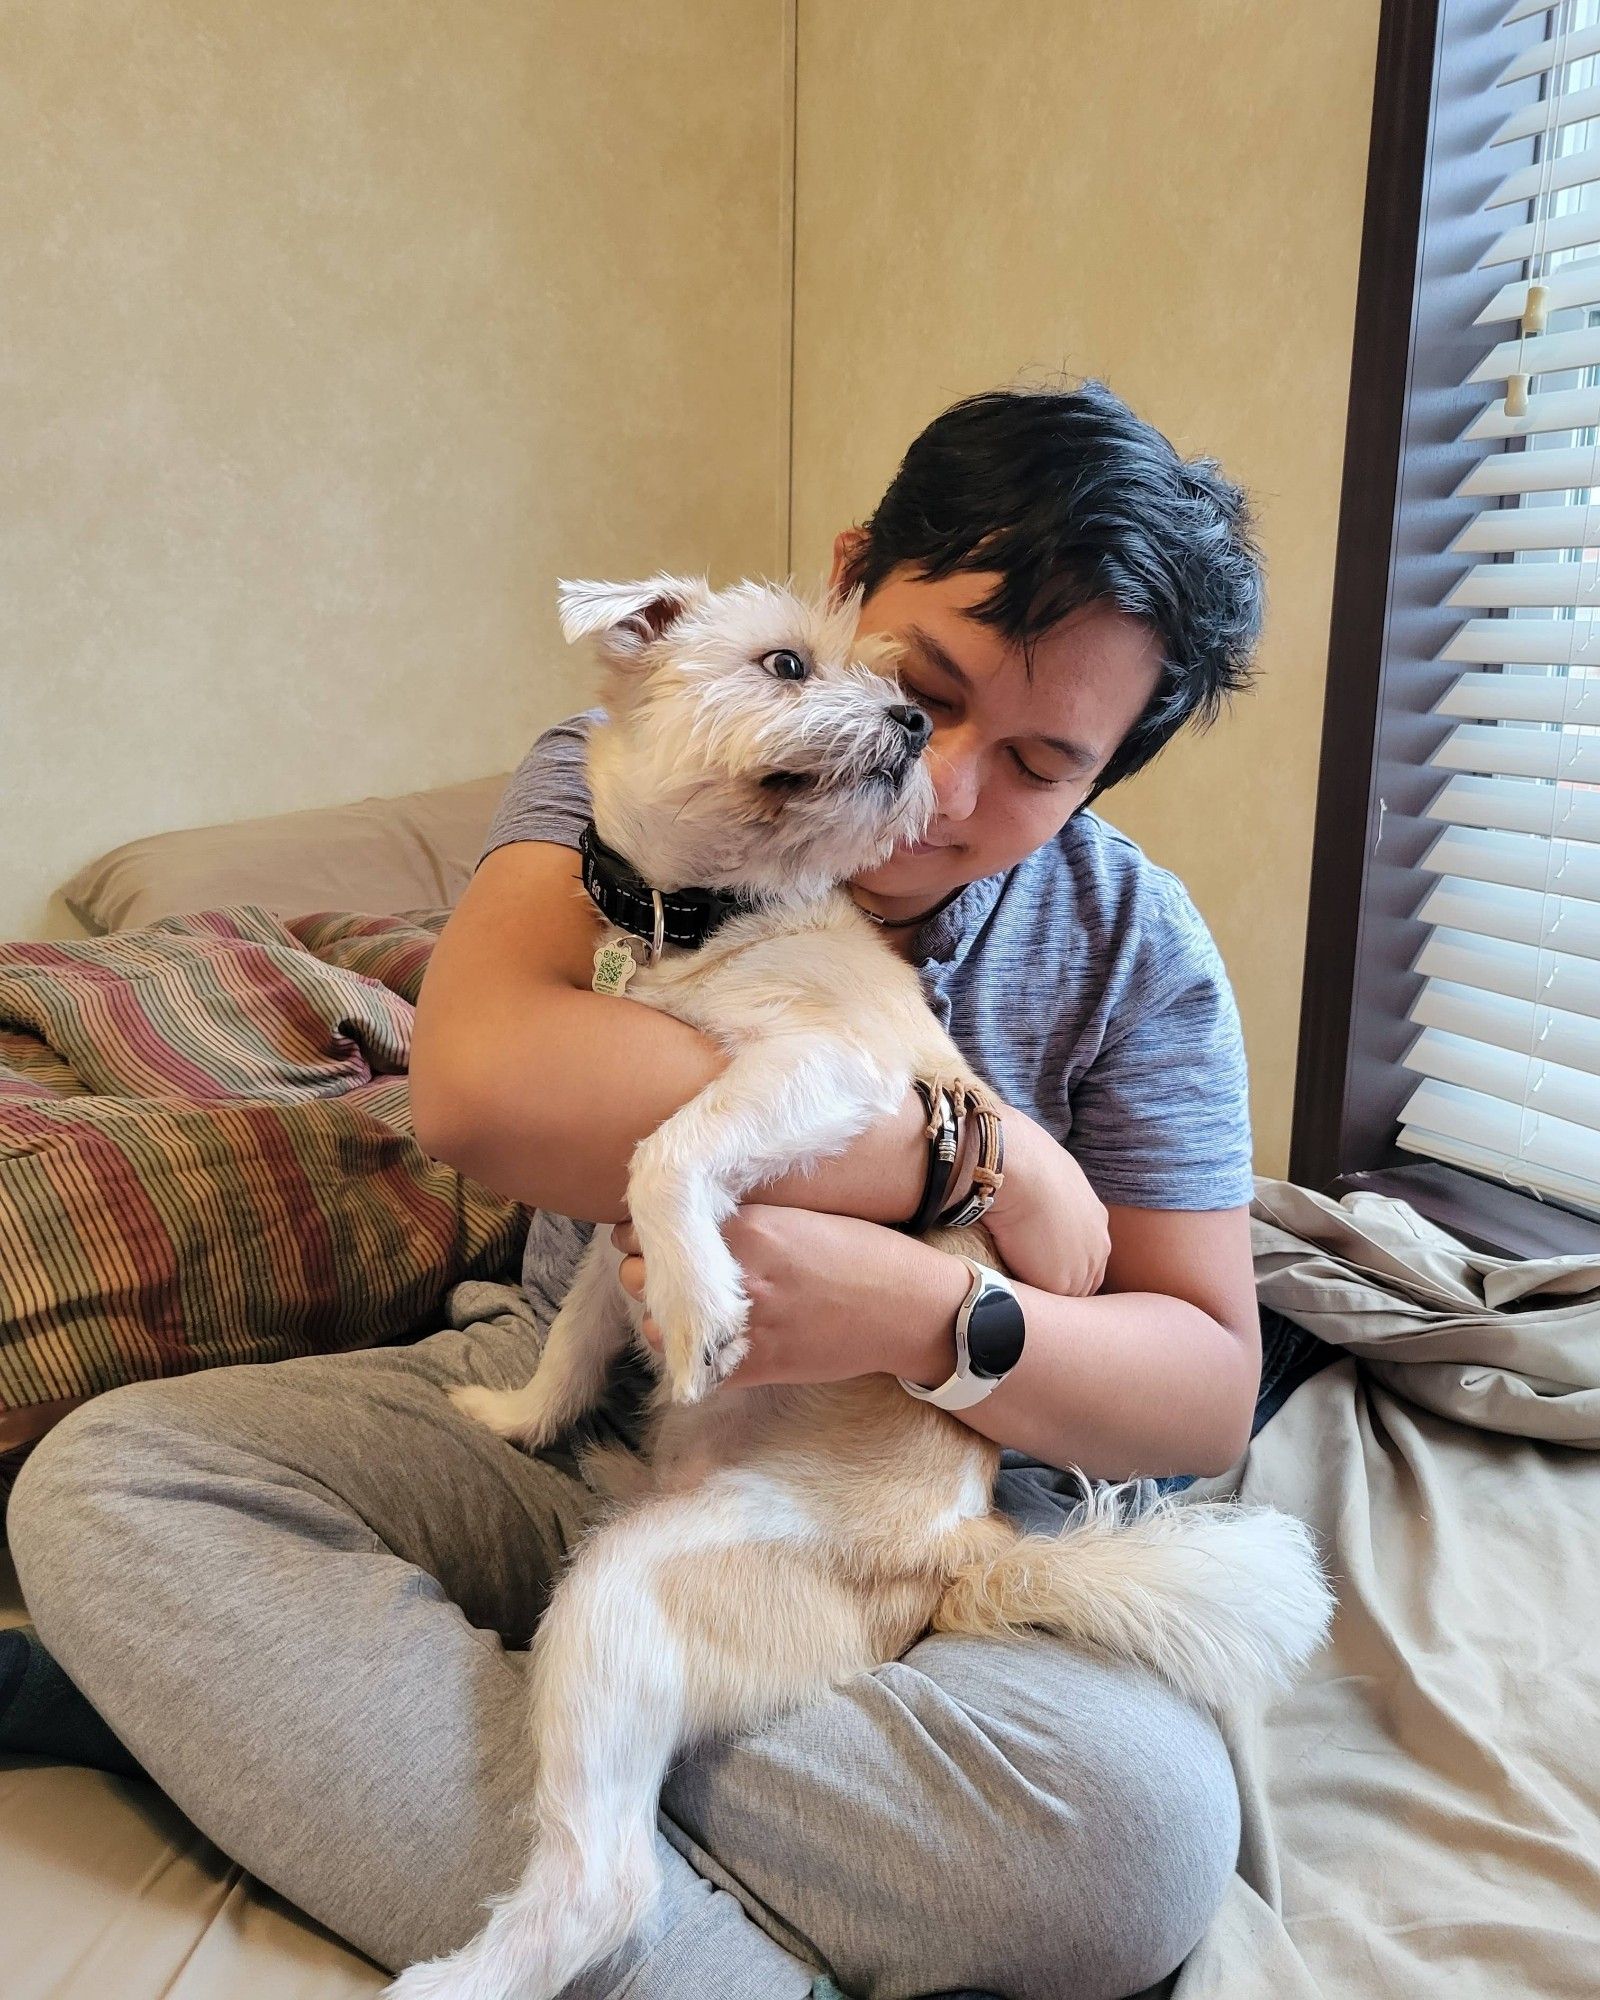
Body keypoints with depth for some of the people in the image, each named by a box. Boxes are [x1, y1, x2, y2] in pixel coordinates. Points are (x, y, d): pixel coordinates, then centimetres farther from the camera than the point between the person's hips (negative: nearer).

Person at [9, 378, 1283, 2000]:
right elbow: (482, 1084, -28)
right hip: (560, 1403, 1)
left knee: (1146, 1829, -30)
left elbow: (1209, 1387, -5)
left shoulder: (1135, 952, -6)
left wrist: (931, 1312, -27)